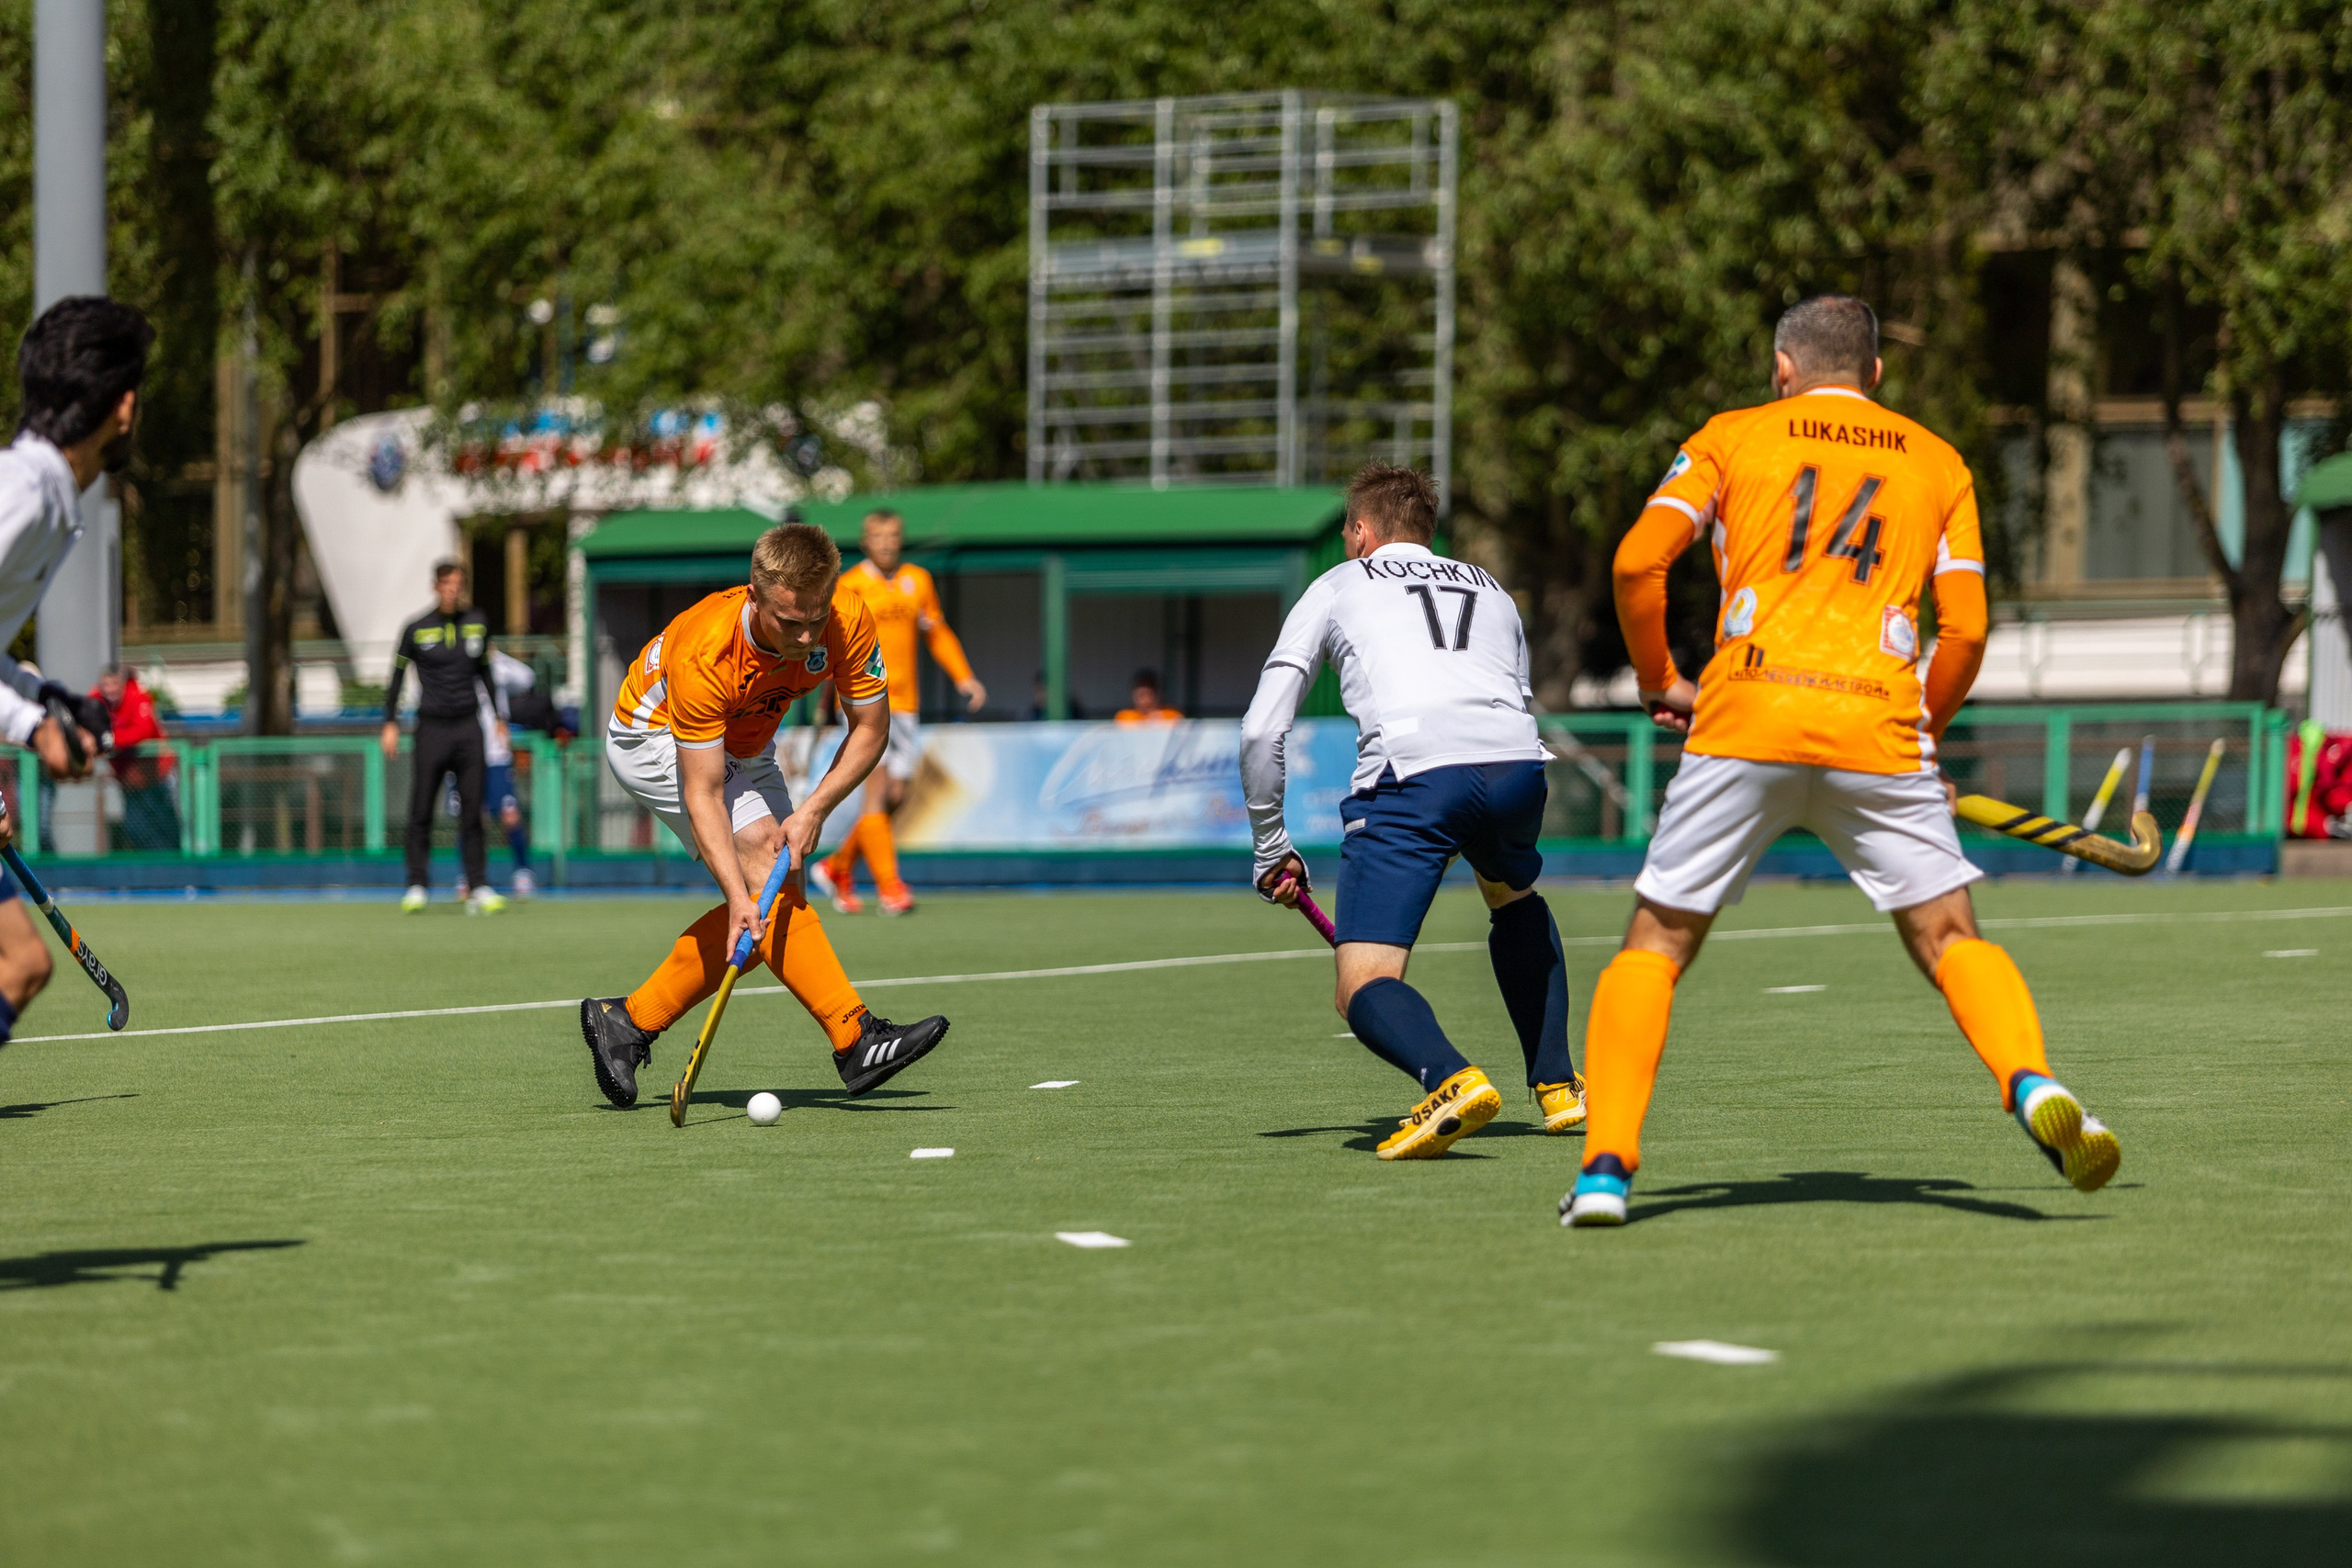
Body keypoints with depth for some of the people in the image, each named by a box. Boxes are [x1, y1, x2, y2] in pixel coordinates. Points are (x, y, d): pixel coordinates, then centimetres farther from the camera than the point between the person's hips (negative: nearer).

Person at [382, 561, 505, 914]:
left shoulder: (478, 624, 7)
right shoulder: (416, 630, -2)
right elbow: (397, 676, 5)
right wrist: (390, 724, 0)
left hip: (468, 727, 2)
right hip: (432, 728, -2)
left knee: (472, 811, -1)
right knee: (421, 812, -3)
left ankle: (478, 888, 0)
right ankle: (417, 887, 3)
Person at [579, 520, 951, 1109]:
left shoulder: (848, 622, -26)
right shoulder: (704, 654, -39)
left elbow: (870, 729, -12)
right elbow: (702, 796, -36)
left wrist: (813, 811, -26)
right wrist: (739, 897, -45)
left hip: (744, 747, 7)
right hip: (654, 739, -7)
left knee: (770, 915, -2)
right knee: (762, 862, -25)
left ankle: (628, 1021, 7)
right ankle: (857, 1040, -30)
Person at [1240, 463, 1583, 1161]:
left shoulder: (1336, 587, 24)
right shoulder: (1492, 590, 34)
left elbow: (1260, 733, 18)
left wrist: (1271, 848, 28)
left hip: (1410, 769, -4)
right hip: (1516, 762, 4)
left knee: (1363, 989, -5)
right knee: (1514, 899, 38)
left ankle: (1451, 1080, -36)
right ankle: (1557, 1085, 32)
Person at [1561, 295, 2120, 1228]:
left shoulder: (1732, 437, 16)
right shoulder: (1937, 463, 19)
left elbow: (1637, 564, 3)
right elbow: (1965, 630, 10)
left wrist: (1659, 682, 17)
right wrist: (1923, 730, 25)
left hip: (1745, 718, -1)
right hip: (1878, 728, 1)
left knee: (1656, 943, 10)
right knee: (1950, 937, 9)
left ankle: (1605, 1168, -3)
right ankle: (2032, 1085, -20)